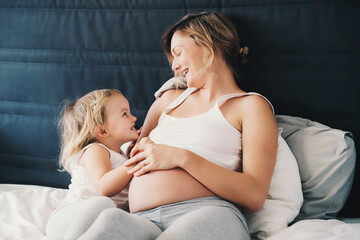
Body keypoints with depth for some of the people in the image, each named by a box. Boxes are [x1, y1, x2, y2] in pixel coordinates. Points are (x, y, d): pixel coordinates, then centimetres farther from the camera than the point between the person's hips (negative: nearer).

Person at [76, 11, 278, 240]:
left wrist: (182, 157, -8)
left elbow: (255, 195, -4)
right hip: (143, 219, 4)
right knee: (112, 219, -36)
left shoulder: (251, 105, 11)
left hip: (208, 214, -4)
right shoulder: (170, 99, 31)